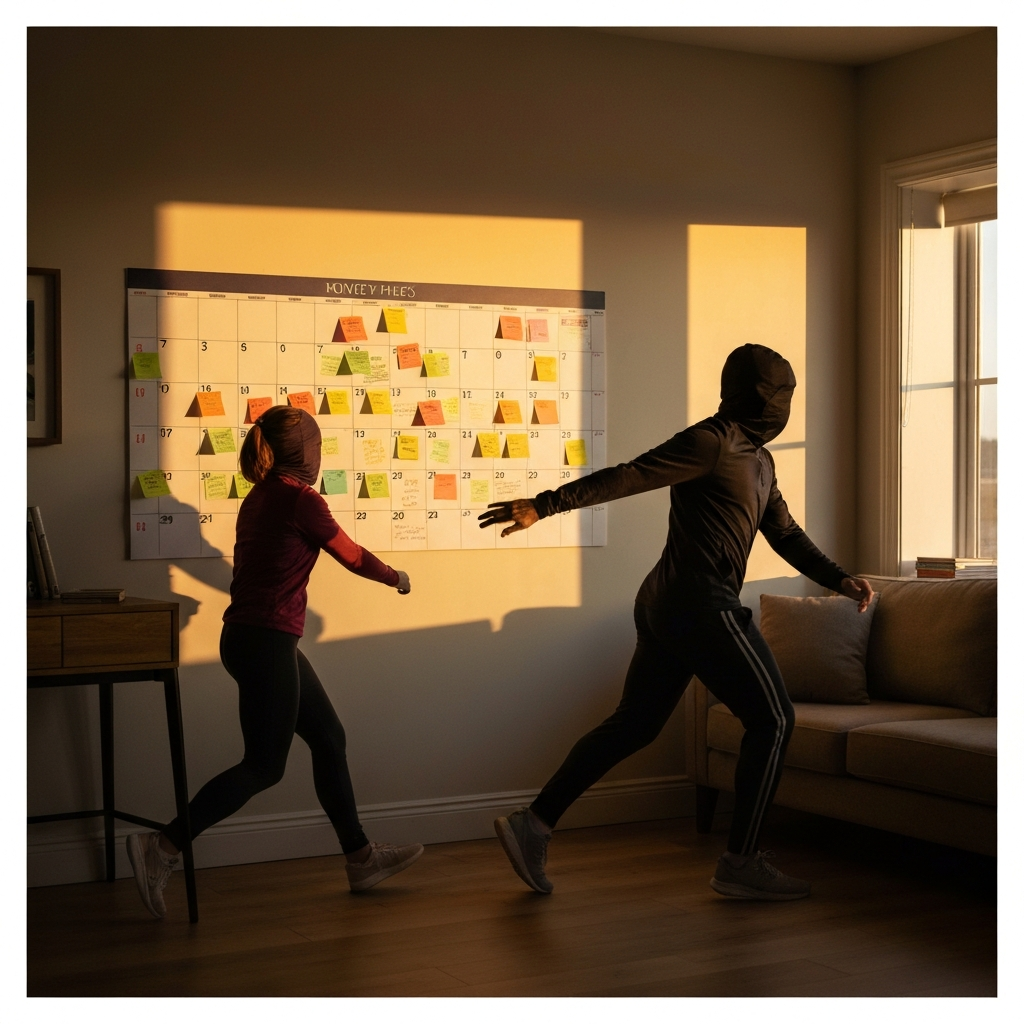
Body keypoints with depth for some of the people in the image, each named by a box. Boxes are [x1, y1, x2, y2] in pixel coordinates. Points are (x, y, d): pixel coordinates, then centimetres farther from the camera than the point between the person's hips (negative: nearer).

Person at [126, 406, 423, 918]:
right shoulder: (298, 498, -13)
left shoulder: (260, 497, 12)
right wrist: (395, 577, 16)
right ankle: (162, 847, -4)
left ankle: (360, 858, 22)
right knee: (264, 766, -4)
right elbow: (352, 556, -2)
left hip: (250, 639, 10)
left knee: (329, 738, 15)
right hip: (266, 643, -10)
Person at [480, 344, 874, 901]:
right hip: (700, 602, -10)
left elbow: (785, 533, 26)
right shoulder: (712, 442, -11)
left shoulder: (758, 459, 20)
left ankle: (533, 823, 13)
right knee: (771, 718, -3)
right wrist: (543, 505, -22)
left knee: (634, 724, 12)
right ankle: (740, 863, 1)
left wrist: (839, 579, 15)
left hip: (666, 604, 10)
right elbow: (627, 476, -18)